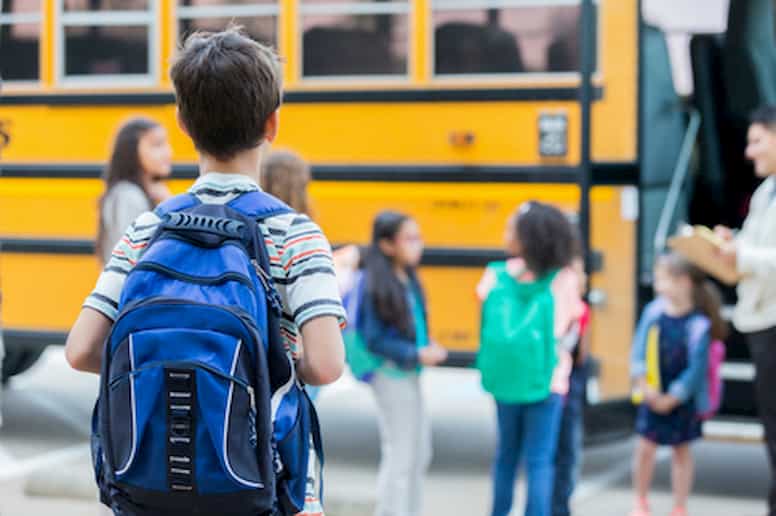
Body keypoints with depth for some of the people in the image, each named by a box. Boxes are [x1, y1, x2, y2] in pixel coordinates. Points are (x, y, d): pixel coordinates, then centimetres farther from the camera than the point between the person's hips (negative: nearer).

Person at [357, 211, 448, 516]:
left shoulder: (408, 279, 5)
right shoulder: (377, 286, -17)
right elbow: (374, 339, -17)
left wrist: (428, 348, -2)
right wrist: (415, 354, -20)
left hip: (410, 376, 8)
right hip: (392, 376, -8)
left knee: (419, 454, 17)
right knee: (399, 456, -1)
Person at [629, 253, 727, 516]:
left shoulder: (697, 325, -19)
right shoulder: (654, 311, -7)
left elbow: (696, 368, -18)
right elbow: (639, 349, -4)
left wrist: (671, 398, -15)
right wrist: (643, 383, -14)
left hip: (682, 399, -3)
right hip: (652, 395, 3)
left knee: (681, 450, 11)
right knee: (645, 446, 1)